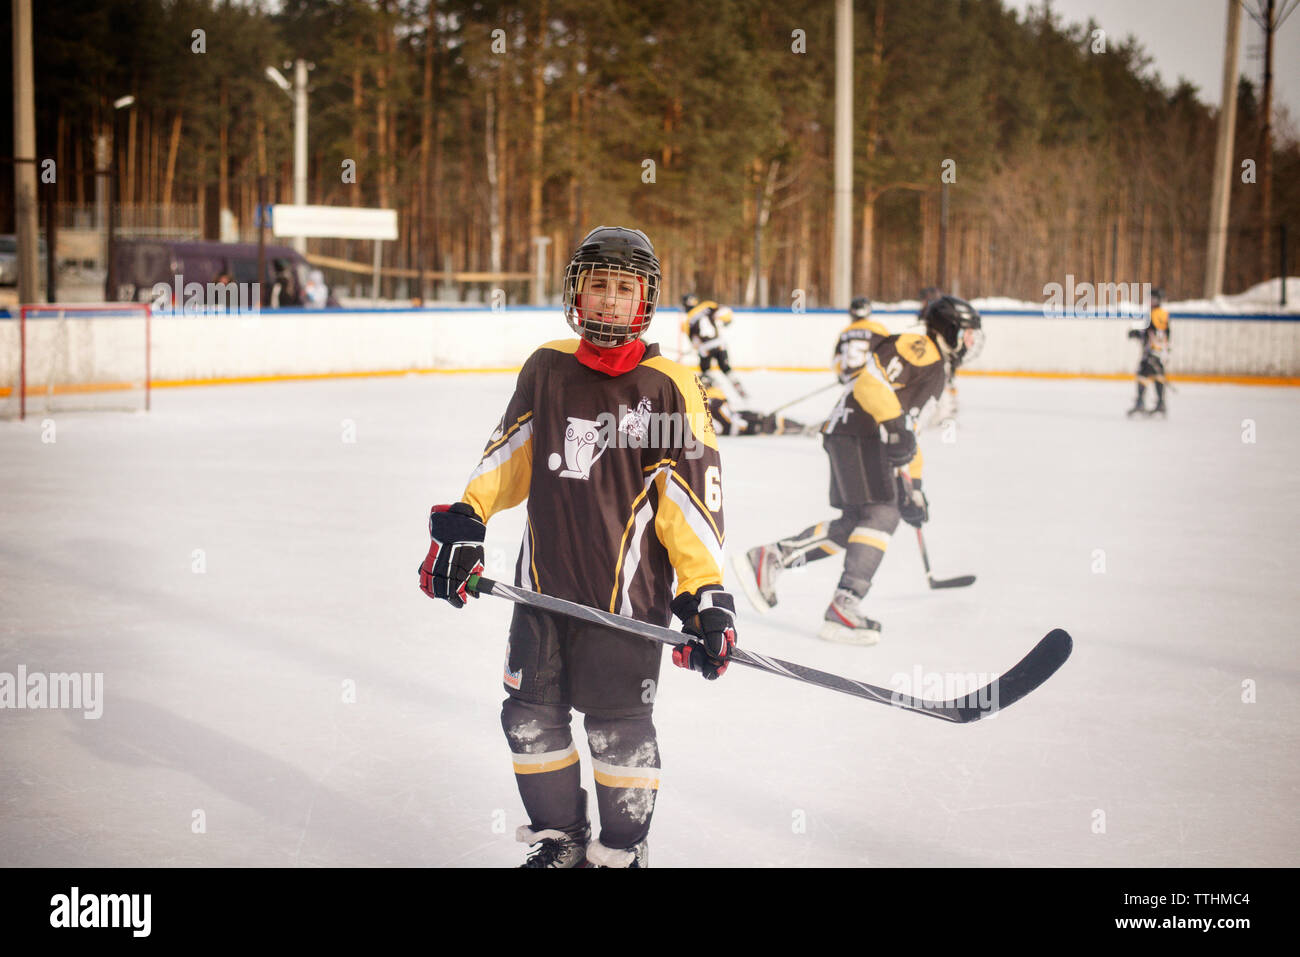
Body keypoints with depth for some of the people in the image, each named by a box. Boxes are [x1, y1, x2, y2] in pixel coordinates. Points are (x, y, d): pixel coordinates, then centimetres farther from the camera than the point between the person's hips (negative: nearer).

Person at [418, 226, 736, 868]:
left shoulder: (669, 388, -8)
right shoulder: (546, 369, 5)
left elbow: (692, 497, -8)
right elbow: (506, 456, 14)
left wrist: (705, 597, -13)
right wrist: (463, 522, 4)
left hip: (627, 593, -4)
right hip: (545, 584, 5)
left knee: (619, 730, 1)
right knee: (531, 717, 11)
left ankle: (622, 851, 20)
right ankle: (559, 840, 30)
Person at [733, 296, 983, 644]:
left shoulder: (935, 374, 26)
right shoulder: (918, 348, -7)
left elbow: (909, 425, 31)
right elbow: (872, 378, -21)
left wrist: (913, 484, 29)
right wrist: (894, 423, -30)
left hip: (869, 441, 11)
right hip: (856, 434, -11)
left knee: (854, 523, 9)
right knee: (882, 514, -17)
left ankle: (768, 559, 12)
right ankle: (843, 608, -23)